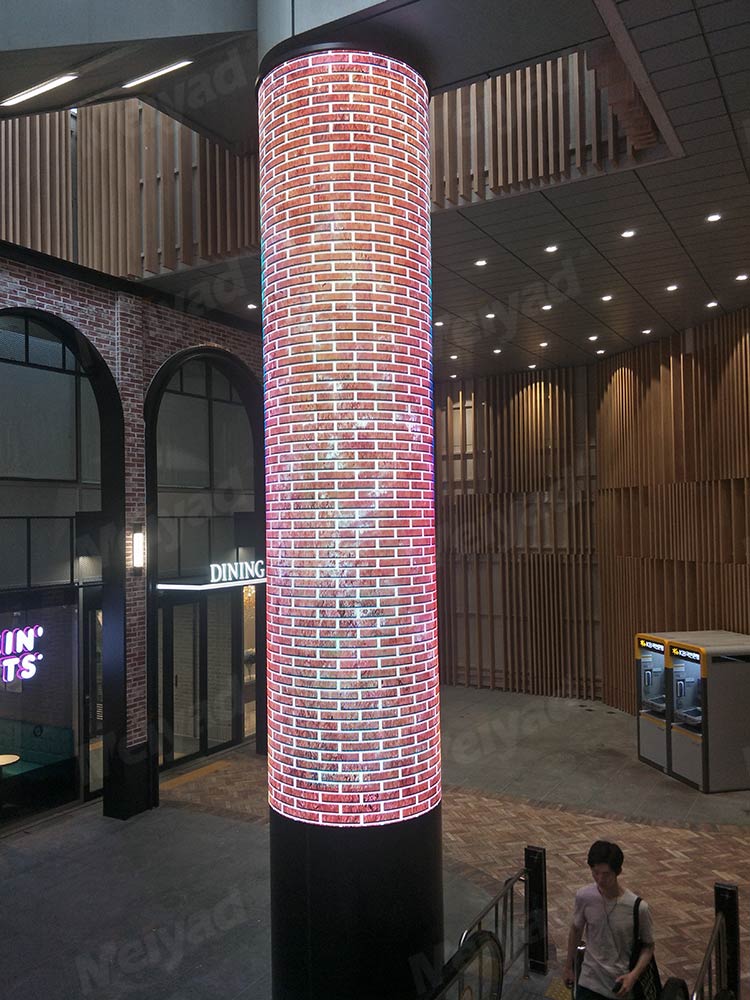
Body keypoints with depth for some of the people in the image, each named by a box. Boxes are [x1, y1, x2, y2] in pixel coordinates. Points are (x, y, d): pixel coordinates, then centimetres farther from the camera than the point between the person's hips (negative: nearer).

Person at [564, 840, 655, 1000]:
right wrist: (569, 967, 13)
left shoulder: (638, 907, -21)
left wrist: (633, 975, -18)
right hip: (589, 981, 1)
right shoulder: (583, 897, -15)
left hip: (621, 984, -1)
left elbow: (648, 946, -5)